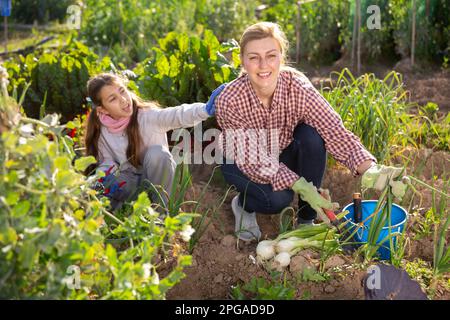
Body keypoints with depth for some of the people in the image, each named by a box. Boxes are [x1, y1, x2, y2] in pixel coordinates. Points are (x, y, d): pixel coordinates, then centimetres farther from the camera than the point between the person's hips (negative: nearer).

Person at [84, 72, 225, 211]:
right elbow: (106, 161, -2)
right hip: (129, 182, 2)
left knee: (157, 153, -32)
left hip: (156, 178, -1)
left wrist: (205, 109, -61)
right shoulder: (100, 129, -10)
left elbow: (178, 115, -41)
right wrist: (106, 175, -26)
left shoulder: (147, 115, -22)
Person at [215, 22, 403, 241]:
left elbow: (335, 131, -31)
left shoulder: (297, 86, -26)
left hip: (285, 153, 3)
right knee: (277, 197, -33)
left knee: (312, 136, -29)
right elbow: (253, 161, -31)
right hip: (242, 162, -3)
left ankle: (306, 220, -9)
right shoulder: (229, 101, -31)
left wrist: (370, 170, -47)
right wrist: (301, 187, -43)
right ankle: (243, 203, 5)